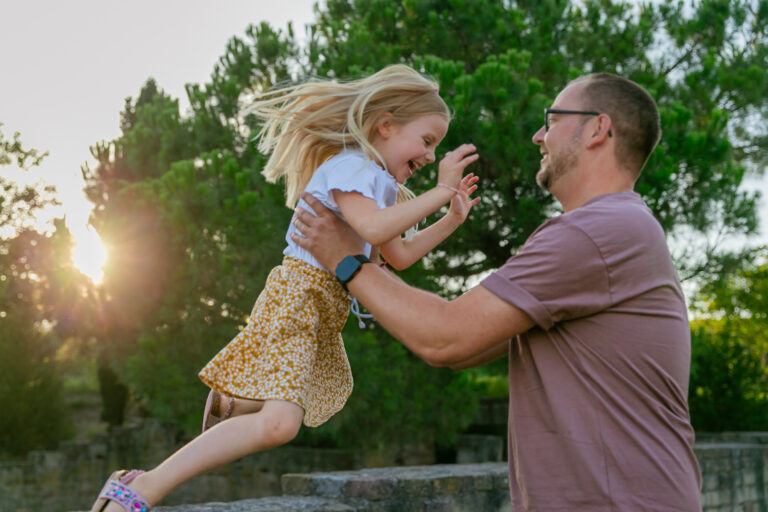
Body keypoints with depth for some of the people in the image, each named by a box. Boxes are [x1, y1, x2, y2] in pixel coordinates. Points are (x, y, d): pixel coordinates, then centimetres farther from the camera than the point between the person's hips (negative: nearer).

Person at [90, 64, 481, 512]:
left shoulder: (379, 184, 18)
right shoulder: (350, 165, -13)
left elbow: (399, 255, 21)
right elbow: (374, 228, -30)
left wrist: (452, 220, 13)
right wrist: (439, 191, -22)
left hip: (322, 313, 10)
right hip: (296, 295, -10)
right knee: (278, 423, -26)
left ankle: (230, 399, 52)